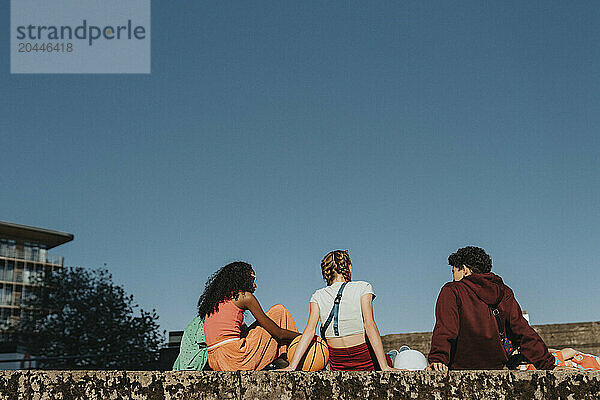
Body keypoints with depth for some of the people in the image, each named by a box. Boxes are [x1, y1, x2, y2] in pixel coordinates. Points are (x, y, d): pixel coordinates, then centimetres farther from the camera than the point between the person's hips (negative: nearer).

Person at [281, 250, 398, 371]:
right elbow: (369, 326, -14)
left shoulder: (318, 296, 3)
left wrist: (292, 366, -7)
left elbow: (310, 331, -6)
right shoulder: (363, 287, -5)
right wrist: (384, 367, -17)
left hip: (337, 364, 3)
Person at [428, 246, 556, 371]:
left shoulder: (452, 290, -2)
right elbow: (523, 332, 11)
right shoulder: (504, 293, 12)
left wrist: (437, 359, -23)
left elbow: (444, 329, -15)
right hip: (496, 369, 5)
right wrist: (548, 364, 14)